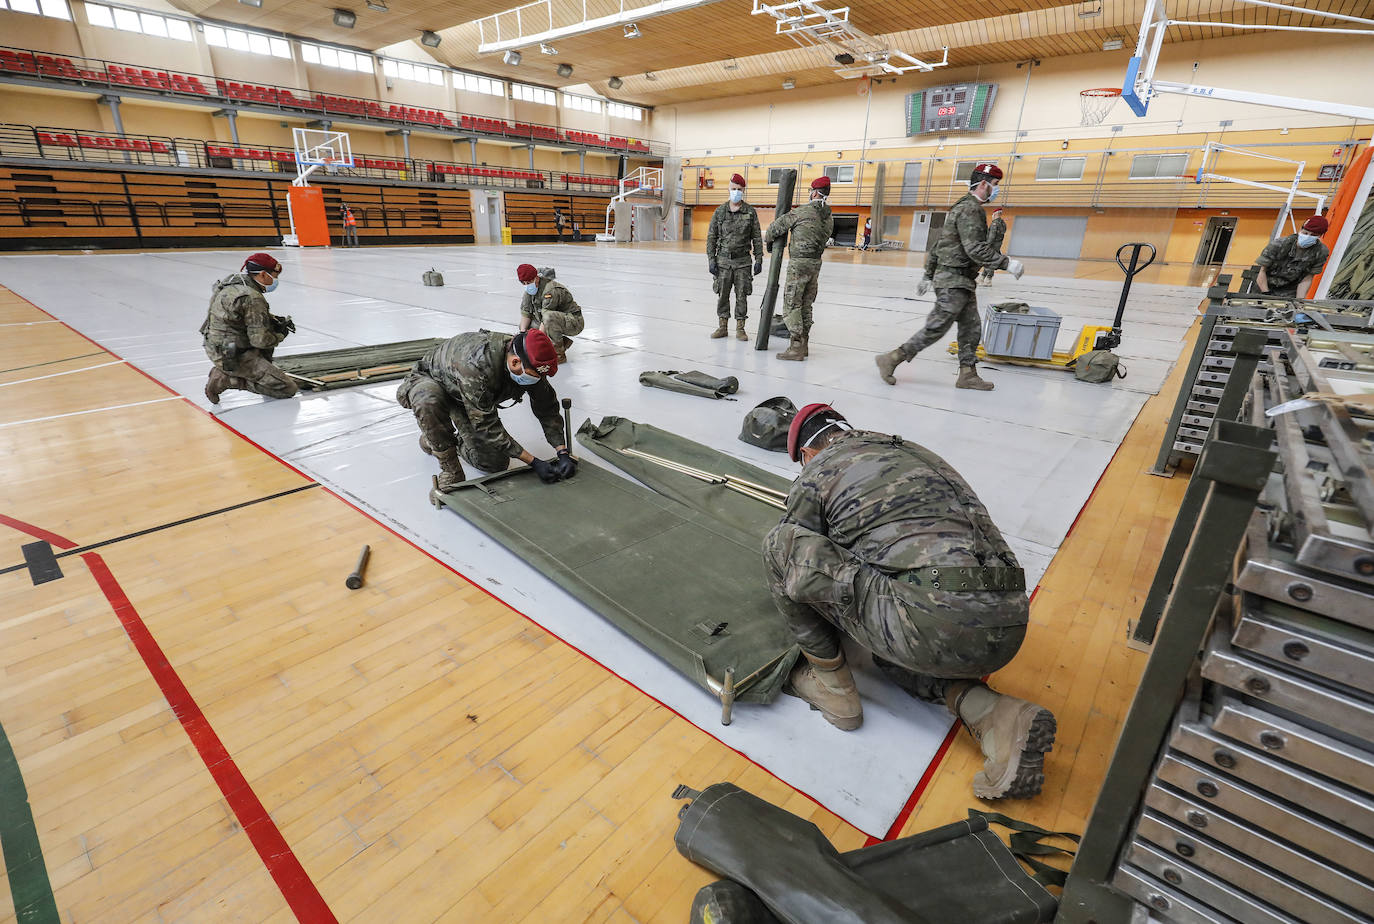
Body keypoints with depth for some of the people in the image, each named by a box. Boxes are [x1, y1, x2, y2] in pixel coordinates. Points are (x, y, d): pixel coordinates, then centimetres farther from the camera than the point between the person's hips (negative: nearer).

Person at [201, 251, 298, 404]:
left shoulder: (233, 279, 5)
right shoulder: (253, 298, -23)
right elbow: (260, 340, -21)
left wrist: (275, 320, 9)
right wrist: (280, 335, -2)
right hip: (234, 357, -10)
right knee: (289, 389, -13)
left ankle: (264, 371, 24)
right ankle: (225, 379, -8)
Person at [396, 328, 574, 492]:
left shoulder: (530, 364, -24)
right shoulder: (476, 365, -44)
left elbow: (547, 408, -10)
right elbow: (486, 424, -38)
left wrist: (563, 452, -20)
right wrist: (534, 462, -38)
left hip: (475, 400, 5)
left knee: (496, 464, -6)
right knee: (430, 401, -43)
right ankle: (449, 469, -23)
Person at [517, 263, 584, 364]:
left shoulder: (551, 290, -27)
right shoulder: (530, 290, 0)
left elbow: (546, 316, -31)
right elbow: (525, 311, 1)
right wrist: (523, 333, -15)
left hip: (574, 322, -9)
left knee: (549, 317, -38)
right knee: (525, 324, 0)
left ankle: (559, 354, -21)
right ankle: (563, 342, 5)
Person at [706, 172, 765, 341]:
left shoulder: (750, 212, 1)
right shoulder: (720, 211, 2)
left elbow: (757, 237, 3)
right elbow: (711, 236, 3)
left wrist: (759, 260, -3)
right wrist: (711, 260, -4)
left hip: (743, 261, -1)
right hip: (723, 260, 1)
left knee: (742, 296, 1)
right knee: (722, 295, 5)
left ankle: (740, 328, 10)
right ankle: (722, 327, 15)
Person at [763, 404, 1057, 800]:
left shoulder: (818, 470, 7)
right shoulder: (915, 452, 26)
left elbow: (794, 575, 14)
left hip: (936, 626, -8)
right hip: (1008, 627, 8)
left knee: (780, 543, 2)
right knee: (893, 648, 38)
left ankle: (832, 685, 15)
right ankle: (994, 715, 12)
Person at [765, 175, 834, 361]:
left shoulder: (802, 211, -11)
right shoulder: (829, 218, 10)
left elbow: (777, 225, -5)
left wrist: (768, 241, 15)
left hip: (799, 264, -8)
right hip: (815, 263, 8)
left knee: (791, 306, -5)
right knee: (806, 306, 14)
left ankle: (797, 348, -8)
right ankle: (803, 345, 18)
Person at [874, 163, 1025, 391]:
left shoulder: (964, 208, 19)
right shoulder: (970, 210, -14)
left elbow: (937, 245, 20)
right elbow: (976, 249, -24)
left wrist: (928, 276, 22)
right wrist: (1007, 263, -21)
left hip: (961, 282, 10)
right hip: (954, 282, -10)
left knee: (971, 329, 10)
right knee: (935, 329, -8)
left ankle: (967, 375, 15)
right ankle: (891, 359, -2)